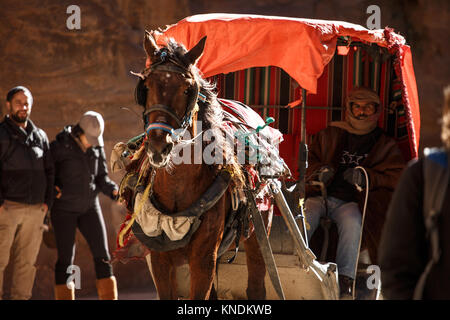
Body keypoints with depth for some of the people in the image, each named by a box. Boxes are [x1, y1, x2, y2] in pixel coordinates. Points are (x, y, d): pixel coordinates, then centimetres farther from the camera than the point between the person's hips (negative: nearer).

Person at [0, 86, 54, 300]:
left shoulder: (40, 136, 17)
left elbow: (49, 170, 20)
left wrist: (47, 202, 9)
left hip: (35, 210, 5)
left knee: (27, 261, 5)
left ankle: (21, 298, 10)